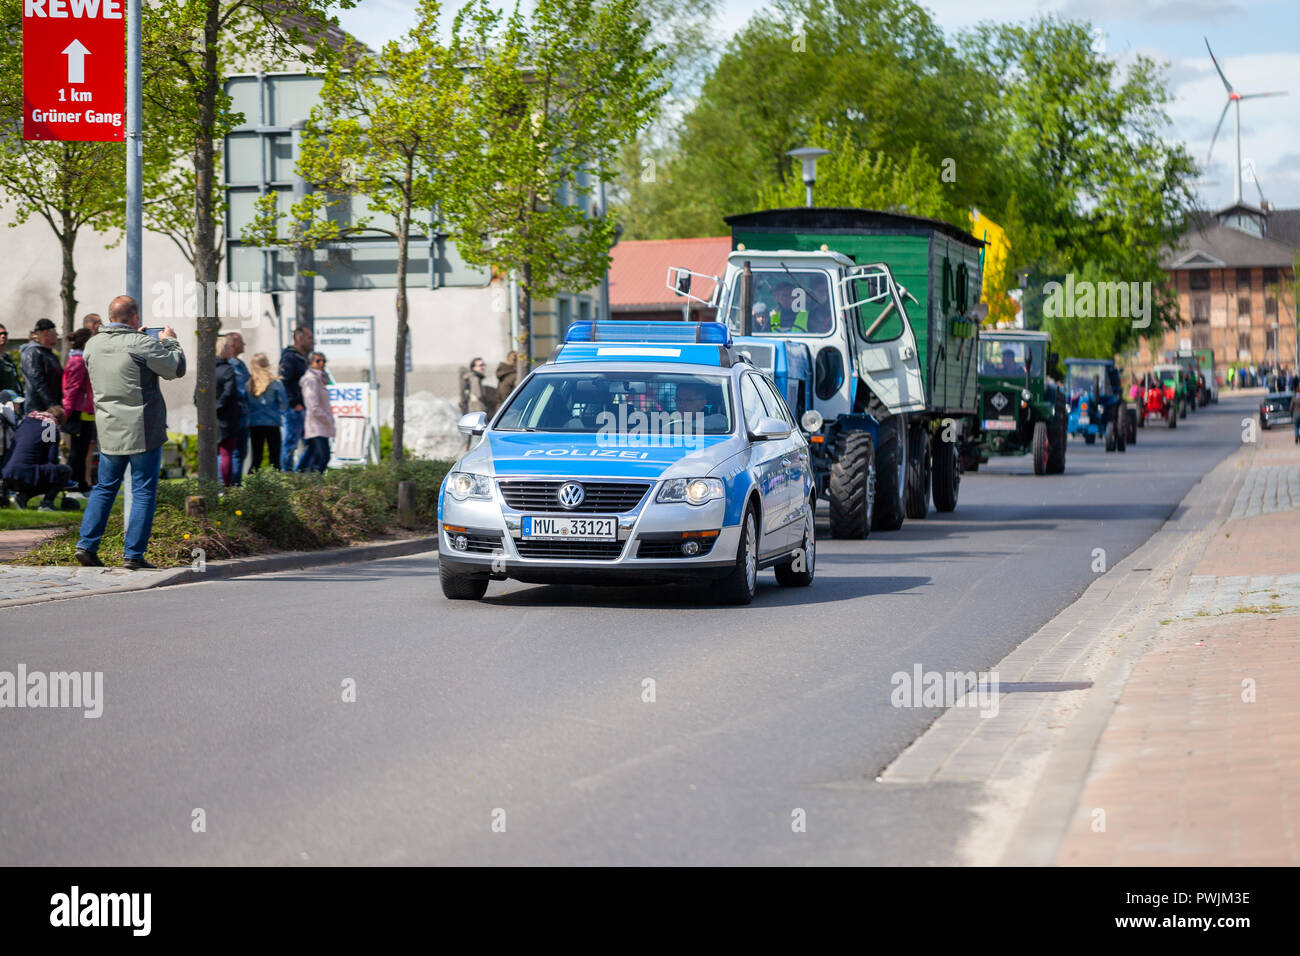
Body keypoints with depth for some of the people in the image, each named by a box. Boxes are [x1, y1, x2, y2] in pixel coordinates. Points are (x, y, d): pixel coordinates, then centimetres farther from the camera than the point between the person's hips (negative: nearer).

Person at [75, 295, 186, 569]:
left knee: (104, 487, 16)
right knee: (143, 492, 1)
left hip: (109, 431, 6)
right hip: (143, 432, -6)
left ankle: (87, 545, 8)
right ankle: (133, 554, -1)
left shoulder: (93, 344, 4)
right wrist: (170, 341, 10)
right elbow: (177, 368, -6)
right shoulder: (142, 344, -15)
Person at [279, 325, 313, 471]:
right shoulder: (290, 357, -13)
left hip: (299, 408, 10)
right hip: (293, 409, -10)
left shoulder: (301, 358, 19)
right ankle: (286, 473, -2)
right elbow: (283, 381, -22)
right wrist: (294, 404, -22)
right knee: (290, 442, -6)